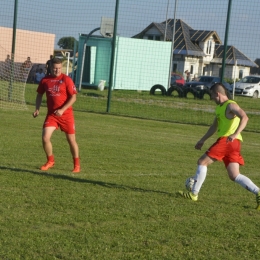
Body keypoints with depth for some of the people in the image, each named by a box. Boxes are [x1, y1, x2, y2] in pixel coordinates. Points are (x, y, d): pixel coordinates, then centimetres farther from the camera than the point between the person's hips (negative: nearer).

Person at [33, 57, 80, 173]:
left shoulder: (66, 80, -9)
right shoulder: (45, 80, 2)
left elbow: (73, 97, -10)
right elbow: (40, 94, 16)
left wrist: (62, 110, -19)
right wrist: (37, 109, 3)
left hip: (66, 114, -3)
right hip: (51, 114, 3)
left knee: (71, 140, 5)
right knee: (45, 138, -10)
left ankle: (76, 165, 22)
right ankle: (50, 161, 13)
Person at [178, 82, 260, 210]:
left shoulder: (230, 105, -7)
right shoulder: (219, 107, 22)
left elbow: (244, 117, -24)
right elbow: (214, 126, 34)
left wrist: (236, 134, -35)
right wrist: (202, 140, 37)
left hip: (227, 140, -9)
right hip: (232, 144, 9)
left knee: (202, 161, -2)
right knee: (234, 176, 3)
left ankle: (194, 194, 0)